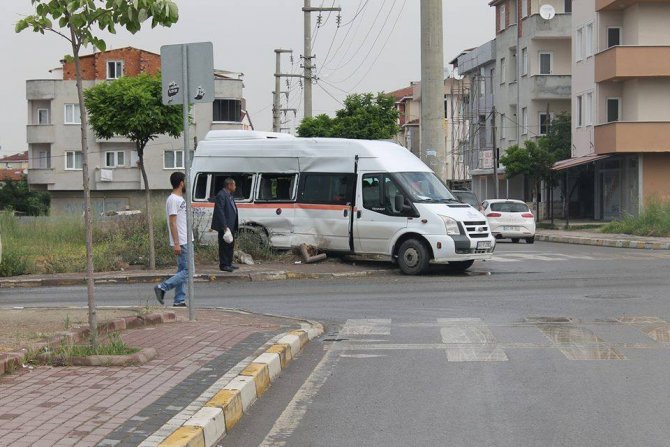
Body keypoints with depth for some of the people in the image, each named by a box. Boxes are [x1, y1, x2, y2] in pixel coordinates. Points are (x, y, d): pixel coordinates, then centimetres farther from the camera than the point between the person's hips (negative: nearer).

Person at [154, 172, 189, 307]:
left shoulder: (180, 199, 17)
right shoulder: (173, 200, -14)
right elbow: (172, 222, -19)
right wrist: (176, 243, -23)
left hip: (186, 241, 10)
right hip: (181, 243, -10)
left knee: (182, 271, 9)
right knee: (187, 270, -12)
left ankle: (179, 301, 10)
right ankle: (162, 287, -8)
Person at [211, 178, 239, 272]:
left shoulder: (229, 196, 16)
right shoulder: (221, 195, -15)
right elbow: (220, 211, -21)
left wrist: (234, 225, 15)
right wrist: (224, 226, -23)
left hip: (230, 226, 10)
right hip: (224, 226, -10)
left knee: (230, 245, 15)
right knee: (224, 245, -4)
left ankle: (228, 263, 24)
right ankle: (223, 265, 0)